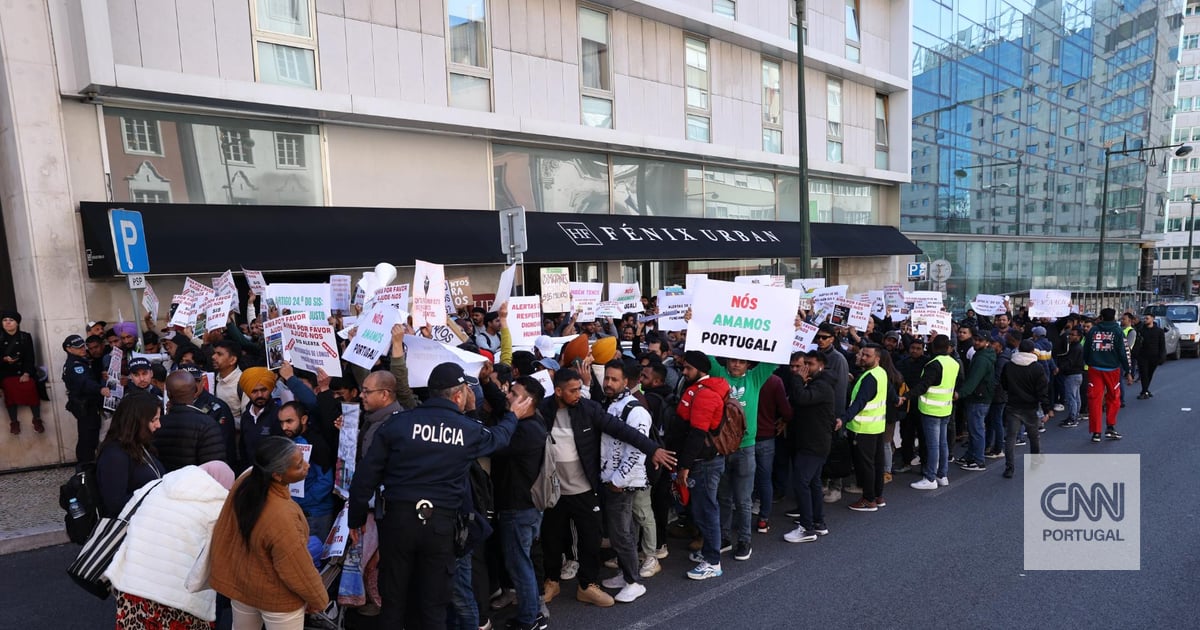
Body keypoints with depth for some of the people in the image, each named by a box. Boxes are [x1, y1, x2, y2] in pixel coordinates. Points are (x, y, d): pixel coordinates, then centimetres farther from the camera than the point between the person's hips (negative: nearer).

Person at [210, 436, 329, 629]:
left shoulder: (245, 480, -22)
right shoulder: (282, 518, -41)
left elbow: (224, 530, -4)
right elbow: (299, 571, -25)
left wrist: (223, 571, 14)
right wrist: (318, 599, -7)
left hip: (241, 582, 6)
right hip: (277, 598, -6)